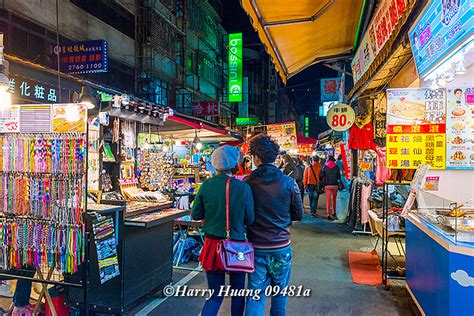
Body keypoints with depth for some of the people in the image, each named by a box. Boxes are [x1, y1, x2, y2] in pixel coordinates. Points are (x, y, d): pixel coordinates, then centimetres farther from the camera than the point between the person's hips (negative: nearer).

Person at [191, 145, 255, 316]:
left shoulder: (207, 185, -8)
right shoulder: (243, 187, -13)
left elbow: (195, 215, 0)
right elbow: (250, 220, -5)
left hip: (212, 245, 2)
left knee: (215, 295, 13)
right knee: (238, 292, 20)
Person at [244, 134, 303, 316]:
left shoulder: (247, 183, -10)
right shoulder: (288, 183, -11)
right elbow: (298, 215, -1)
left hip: (256, 247, 0)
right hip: (281, 246, 0)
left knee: (255, 293, 9)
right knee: (280, 291, 20)